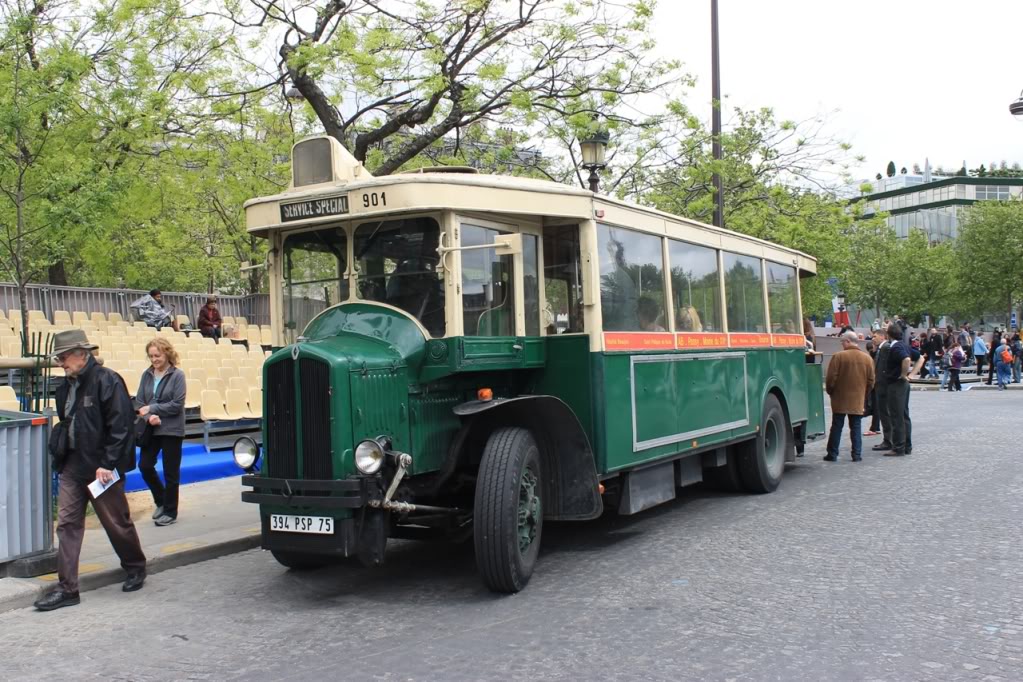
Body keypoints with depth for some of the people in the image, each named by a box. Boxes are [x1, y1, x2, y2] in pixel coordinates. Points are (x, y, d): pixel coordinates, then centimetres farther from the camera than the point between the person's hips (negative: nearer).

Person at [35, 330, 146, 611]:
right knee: (67, 524, 3)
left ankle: (136, 568, 30)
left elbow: (120, 427, -18)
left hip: (102, 467, -7)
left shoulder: (107, 381, -15)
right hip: (72, 466, 7)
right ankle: (67, 588, 9)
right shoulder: (66, 385, 9)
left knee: (117, 523, 7)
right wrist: (60, 459, 10)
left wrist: (107, 464, -20)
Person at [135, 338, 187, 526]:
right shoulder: (147, 375, 4)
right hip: (151, 429, 4)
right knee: (145, 465, 1)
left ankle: (170, 512, 18)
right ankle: (161, 501, 25)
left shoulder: (177, 375, -9)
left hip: (171, 430, -4)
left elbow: (177, 404, -14)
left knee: (171, 472, 4)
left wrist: (151, 408, -14)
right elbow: (139, 401, 2)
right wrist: (149, 417, -16)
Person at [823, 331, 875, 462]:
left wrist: (830, 391, 6)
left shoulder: (838, 356, -11)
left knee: (836, 427, 4)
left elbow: (831, 378, -11)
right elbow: (871, 381, 5)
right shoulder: (867, 358, 2)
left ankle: (832, 454, 7)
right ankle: (857, 454, 6)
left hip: (840, 399, -3)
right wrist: (863, 394, 17)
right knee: (856, 427, 8)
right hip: (858, 400, 3)